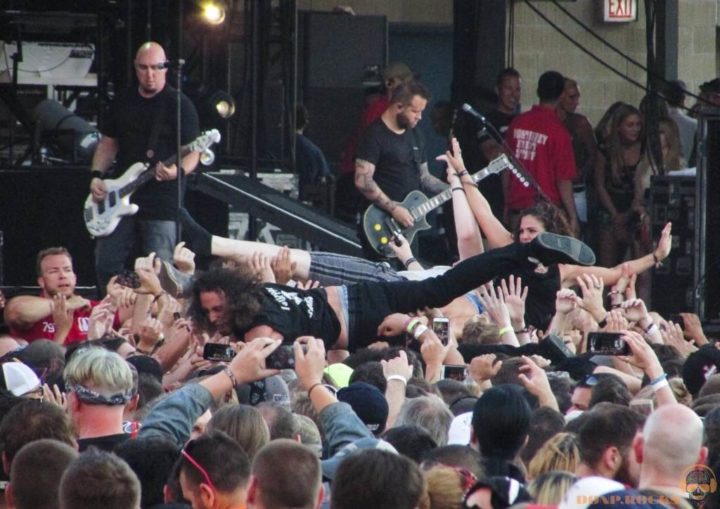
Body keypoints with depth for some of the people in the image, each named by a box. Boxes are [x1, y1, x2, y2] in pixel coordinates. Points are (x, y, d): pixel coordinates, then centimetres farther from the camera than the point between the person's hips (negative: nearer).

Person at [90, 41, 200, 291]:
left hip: (162, 202, -6)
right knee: (106, 268, 6)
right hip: (120, 199, 6)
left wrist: (178, 170, -29)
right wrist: (97, 176, 4)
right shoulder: (123, 102, 13)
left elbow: (192, 152, -8)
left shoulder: (179, 105, -5)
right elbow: (108, 143, 20)